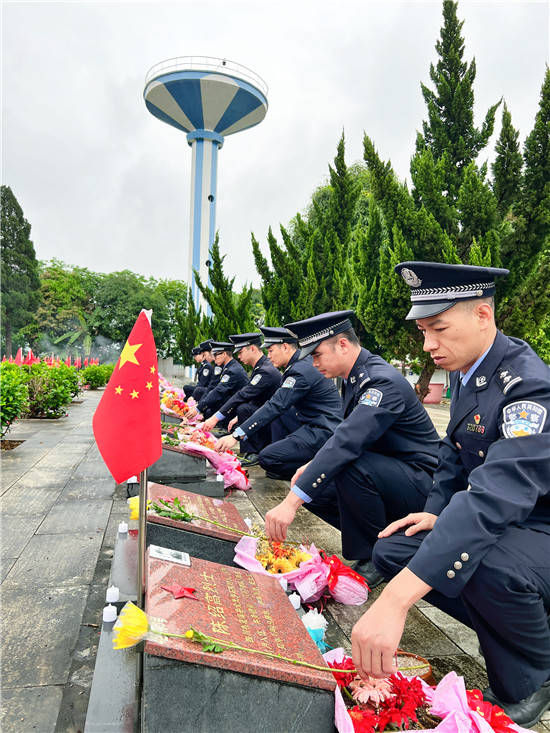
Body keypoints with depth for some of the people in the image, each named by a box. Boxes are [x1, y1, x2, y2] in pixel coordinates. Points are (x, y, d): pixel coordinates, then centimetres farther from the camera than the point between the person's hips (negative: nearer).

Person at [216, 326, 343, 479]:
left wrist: (236, 435, -25)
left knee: (267, 459, -16)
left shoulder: (302, 371, -19)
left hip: (322, 431, -10)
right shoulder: (301, 362, 11)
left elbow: (276, 406, -25)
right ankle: (281, 453, 13)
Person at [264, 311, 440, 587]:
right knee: (313, 487, -1)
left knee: (351, 467, -35)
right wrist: (314, 465, -3)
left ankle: (376, 558, -11)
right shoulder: (354, 378, 4)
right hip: (384, 471, 9)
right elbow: (346, 436, 14)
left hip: (418, 479, -9)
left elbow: (347, 442, -38)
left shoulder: (383, 381, -26)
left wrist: (291, 502, -41)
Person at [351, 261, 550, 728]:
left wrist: (396, 600, -48)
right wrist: (436, 514, -3)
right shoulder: (465, 373, -1)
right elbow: (455, 452, 13)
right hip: (507, 520, 8)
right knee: (391, 551, -2)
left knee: (490, 568, -38)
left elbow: (494, 496, -42)